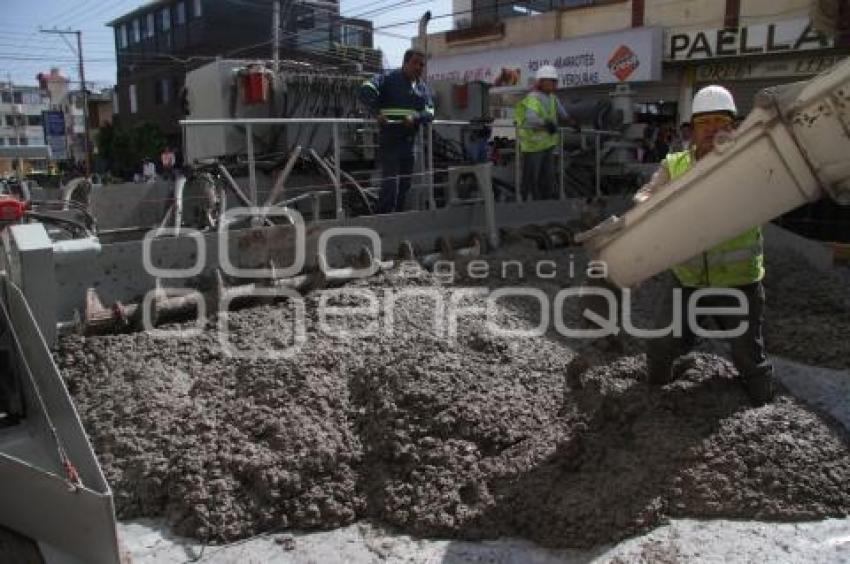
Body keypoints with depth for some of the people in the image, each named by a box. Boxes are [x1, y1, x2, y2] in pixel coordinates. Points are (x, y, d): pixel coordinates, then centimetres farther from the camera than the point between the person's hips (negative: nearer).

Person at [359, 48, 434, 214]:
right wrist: (377, 112, -23)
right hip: (389, 138, -7)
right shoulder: (389, 79, -5)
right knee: (390, 182, -11)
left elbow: (429, 112, 2)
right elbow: (366, 90, -17)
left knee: (405, 183, 14)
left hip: (409, 140, 7)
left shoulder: (423, 88, 13)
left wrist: (415, 117, -18)